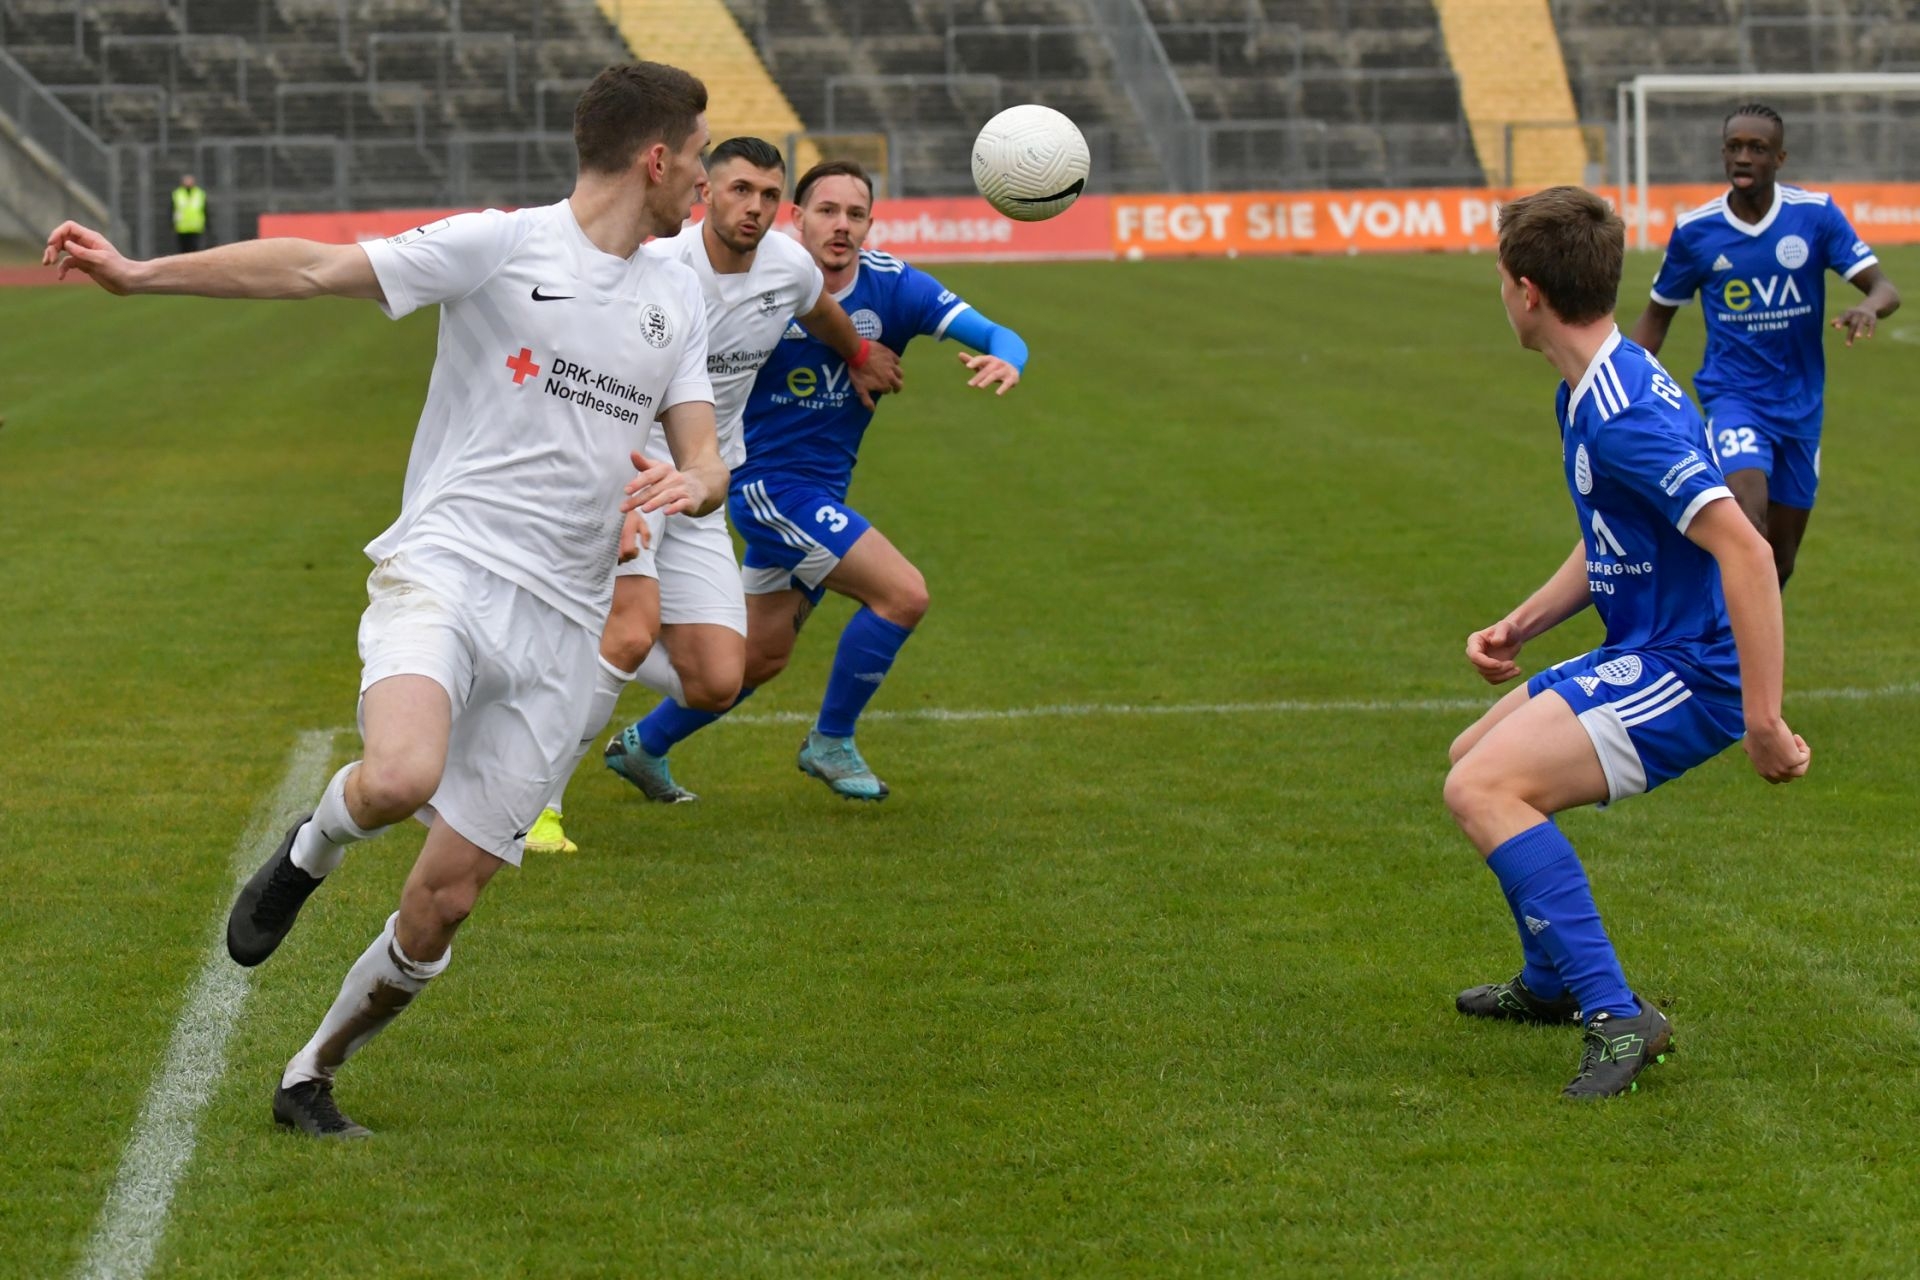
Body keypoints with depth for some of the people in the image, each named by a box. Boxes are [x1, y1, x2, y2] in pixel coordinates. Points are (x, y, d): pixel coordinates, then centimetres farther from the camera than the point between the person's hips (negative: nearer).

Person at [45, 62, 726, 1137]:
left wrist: (688, 486, -8)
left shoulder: (677, 298, 15)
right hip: (447, 567, -5)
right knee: (401, 779, -35)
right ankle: (315, 846, 2)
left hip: (560, 630, 5)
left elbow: (706, 460, 18)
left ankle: (310, 1080, 22)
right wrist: (141, 273, -16)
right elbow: (314, 269, -8)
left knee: (443, 905, 0)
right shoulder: (501, 246, -3)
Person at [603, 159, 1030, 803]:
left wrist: (1006, 360, -39)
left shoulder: (891, 285, -8)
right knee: (902, 593, -17)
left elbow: (992, 334, -16)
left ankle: (644, 743, 36)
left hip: (823, 494, 6)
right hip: (770, 482, -6)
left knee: (762, 657, 17)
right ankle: (831, 743, 1)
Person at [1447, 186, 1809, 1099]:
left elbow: (1744, 551, -30)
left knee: (1481, 789, -24)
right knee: (1473, 758, 26)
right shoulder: (1582, 395, 10)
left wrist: (1764, 720, -31)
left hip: (1685, 676, -11)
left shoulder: (1626, 414, -24)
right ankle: (1552, 981, 42)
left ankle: (1615, 1015, -25)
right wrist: (1519, 627, 11)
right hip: (1641, 653, 11)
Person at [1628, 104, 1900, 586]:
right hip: (1732, 397, -2)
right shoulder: (1694, 230, -4)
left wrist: (1868, 307, -33)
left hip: (1800, 404, 2)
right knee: (1747, 525, -28)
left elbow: (1884, 288, -9)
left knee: (1780, 558, 11)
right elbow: (1657, 315, 10)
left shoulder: (1815, 214, -5)